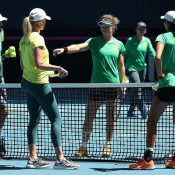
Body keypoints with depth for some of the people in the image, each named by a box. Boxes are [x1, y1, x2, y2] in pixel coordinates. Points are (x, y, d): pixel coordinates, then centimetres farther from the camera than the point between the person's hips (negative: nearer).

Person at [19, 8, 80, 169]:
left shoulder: (24, 39, 9)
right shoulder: (37, 39, -16)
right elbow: (38, 63, -24)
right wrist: (57, 68, -24)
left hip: (27, 82, 9)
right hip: (40, 84, -9)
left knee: (34, 120, 12)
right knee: (56, 120, -6)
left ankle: (33, 158, 10)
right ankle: (60, 159, -10)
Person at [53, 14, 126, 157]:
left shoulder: (118, 44, 6)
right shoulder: (95, 42, 0)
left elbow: (121, 66, 11)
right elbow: (79, 47, -18)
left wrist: (122, 84, 6)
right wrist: (65, 49, -36)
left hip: (113, 85, 1)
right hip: (96, 85, -1)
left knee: (110, 118, 7)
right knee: (89, 117, 0)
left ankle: (108, 146, 19)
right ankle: (84, 147, 9)